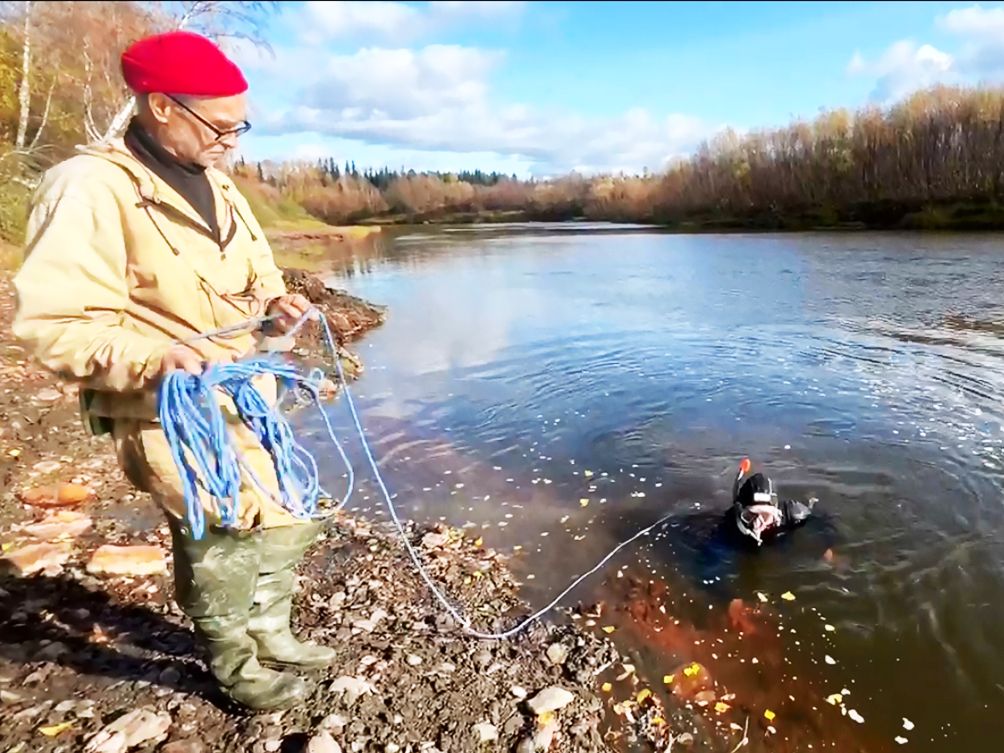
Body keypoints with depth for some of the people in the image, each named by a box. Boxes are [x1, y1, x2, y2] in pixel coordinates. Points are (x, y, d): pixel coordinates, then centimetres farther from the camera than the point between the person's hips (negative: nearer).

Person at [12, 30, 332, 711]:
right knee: (254, 524, -10)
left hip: (242, 397, 8)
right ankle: (236, 667, 17)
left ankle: (268, 637, 40)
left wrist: (276, 304, -2)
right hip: (167, 408, -8)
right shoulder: (91, 188, -16)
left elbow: (253, 280, 21)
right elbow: (53, 323, -20)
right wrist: (152, 358, -36)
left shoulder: (216, 187, 10)